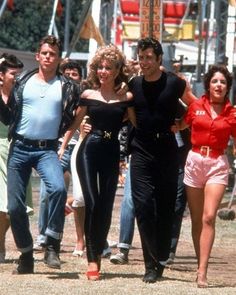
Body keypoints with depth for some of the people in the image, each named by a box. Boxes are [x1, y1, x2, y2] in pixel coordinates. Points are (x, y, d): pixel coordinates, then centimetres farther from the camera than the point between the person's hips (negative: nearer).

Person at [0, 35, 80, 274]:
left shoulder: (66, 87, 5)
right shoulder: (23, 82, 8)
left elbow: (72, 120, 5)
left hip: (47, 149, -2)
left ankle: (52, 246, -18)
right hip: (19, 148, 2)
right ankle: (26, 256, 16)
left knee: (58, 188, -29)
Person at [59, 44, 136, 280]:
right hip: (89, 149, -1)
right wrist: (62, 147, 5)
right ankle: (92, 260, -10)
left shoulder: (126, 98, 4)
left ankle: (97, 255, 15)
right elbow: (74, 124, 10)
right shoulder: (88, 95, 5)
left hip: (112, 153, 1)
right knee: (92, 203, -9)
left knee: (105, 206, 3)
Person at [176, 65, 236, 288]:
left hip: (217, 165, -2)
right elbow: (179, 126, 16)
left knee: (208, 217, -14)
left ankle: (202, 272, -18)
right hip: (194, 161, 2)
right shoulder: (196, 107, 4)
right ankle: (201, 265, 15)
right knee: (197, 219, 6)